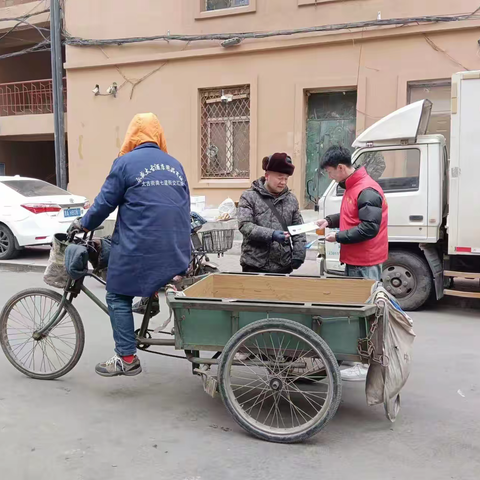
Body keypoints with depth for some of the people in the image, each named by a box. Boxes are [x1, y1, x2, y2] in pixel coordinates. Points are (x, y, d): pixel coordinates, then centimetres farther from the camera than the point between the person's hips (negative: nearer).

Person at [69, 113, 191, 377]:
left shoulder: (126, 162, -4)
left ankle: (127, 358, 8)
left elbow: (105, 202, -2)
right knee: (171, 294, 22)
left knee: (118, 297, 7)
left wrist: (84, 224, 15)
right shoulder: (175, 164, 13)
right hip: (176, 248, 5)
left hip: (138, 247, -5)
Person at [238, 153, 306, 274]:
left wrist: (298, 255, 0)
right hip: (255, 266, -3)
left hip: (284, 266, 4)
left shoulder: (291, 199, 9)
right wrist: (271, 235, -25)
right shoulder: (249, 197, -2)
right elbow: (245, 225, -13)